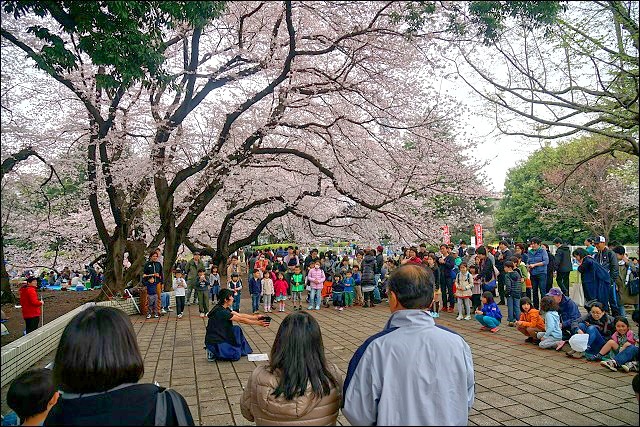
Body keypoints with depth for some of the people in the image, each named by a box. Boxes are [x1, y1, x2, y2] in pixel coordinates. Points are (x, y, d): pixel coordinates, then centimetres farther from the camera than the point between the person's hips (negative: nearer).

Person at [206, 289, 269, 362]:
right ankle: (213, 353, -1)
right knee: (236, 356, -9)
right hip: (214, 341, -10)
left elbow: (240, 315, 5)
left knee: (237, 329, 9)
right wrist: (258, 323, -16)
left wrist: (256, 317, 1)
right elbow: (241, 320, -21)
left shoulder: (225, 309, 4)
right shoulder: (221, 311, -25)